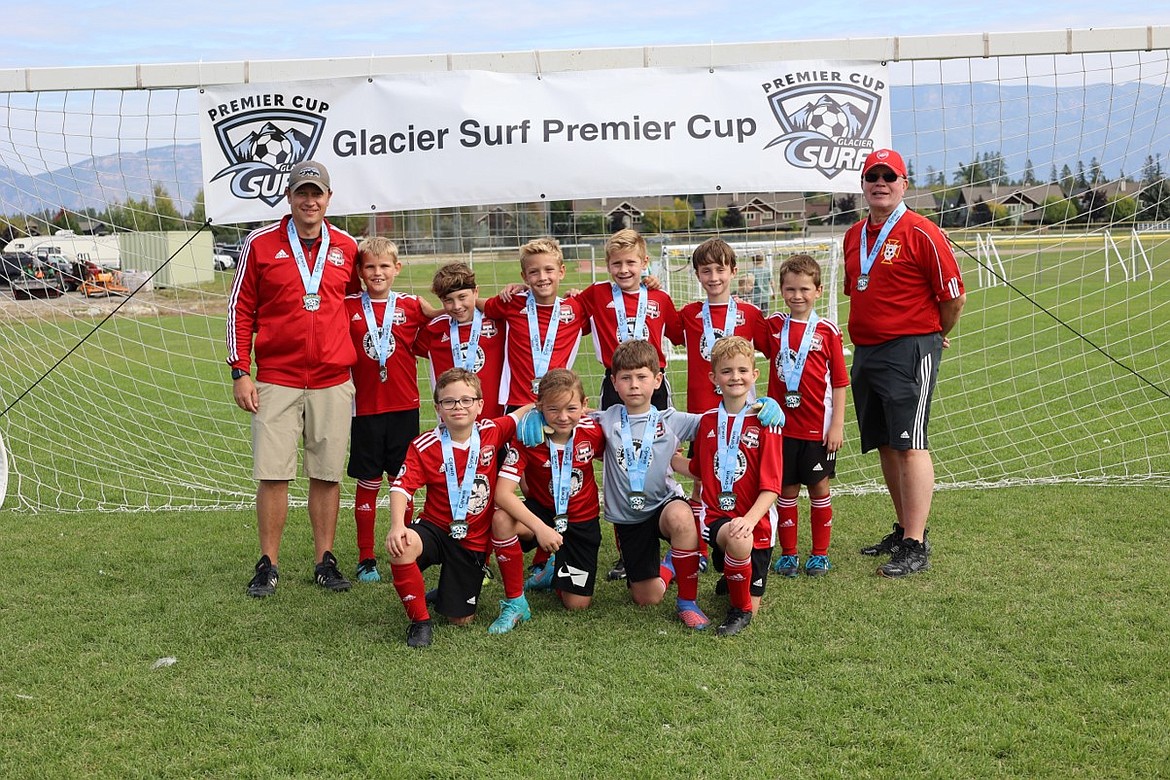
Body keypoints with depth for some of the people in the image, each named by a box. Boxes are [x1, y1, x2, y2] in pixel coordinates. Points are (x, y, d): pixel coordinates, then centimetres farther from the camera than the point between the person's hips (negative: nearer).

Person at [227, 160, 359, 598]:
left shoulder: (346, 248, 7)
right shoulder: (261, 245, 1)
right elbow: (241, 310, 3)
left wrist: (357, 368, 14)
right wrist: (240, 371, -3)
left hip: (333, 382, 2)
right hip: (275, 380, -2)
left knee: (327, 475, 5)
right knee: (272, 474, -3)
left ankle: (325, 561, 16)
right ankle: (268, 565, 9)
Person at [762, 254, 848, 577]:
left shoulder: (827, 331, -3)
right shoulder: (773, 326, 2)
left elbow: (839, 382, -2)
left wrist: (837, 425, -5)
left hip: (818, 426, -1)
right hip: (782, 425, 1)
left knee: (819, 487, 8)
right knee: (786, 490, 8)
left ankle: (820, 554, 20)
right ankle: (787, 553, 19)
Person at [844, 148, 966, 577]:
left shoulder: (921, 233, -10)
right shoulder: (854, 236, 13)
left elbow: (954, 297, -7)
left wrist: (936, 334, 6)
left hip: (910, 350, -8)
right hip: (865, 352, 8)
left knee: (909, 444, -10)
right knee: (885, 445, 12)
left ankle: (916, 547, -9)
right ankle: (904, 530, 24)